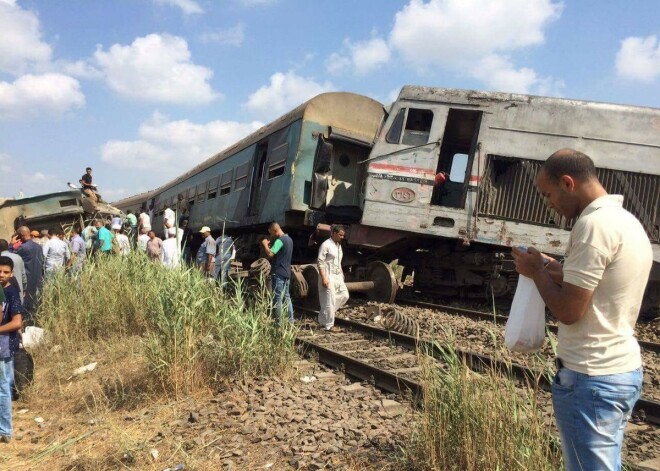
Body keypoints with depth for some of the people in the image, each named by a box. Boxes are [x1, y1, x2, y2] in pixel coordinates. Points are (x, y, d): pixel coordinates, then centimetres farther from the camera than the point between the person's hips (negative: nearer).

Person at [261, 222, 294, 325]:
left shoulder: (280, 240, -16)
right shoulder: (289, 239, 14)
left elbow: (270, 254, -25)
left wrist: (265, 244, -9)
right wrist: (270, 246, 12)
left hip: (278, 274, -9)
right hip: (286, 273, 9)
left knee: (277, 298, -4)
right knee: (286, 297, 14)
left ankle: (278, 322, -2)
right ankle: (290, 320, 17)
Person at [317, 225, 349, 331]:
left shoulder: (338, 245, 14)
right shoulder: (326, 245, -12)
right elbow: (320, 262, -16)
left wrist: (341, 273, 18)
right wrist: (324, 278, -22)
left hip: (338, 276, 9)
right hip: (328, 276, -9)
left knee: (344, 295, 7)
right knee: (329, 301, -5)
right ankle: (328, 325, 5)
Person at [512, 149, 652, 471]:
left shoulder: (594, 224, -20)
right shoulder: (627, 221, 11)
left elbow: (568, 311, -21)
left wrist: (537, 272, -6)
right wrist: (563, 273, 11)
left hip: (591, 378, -10)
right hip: (623, 370, 10)